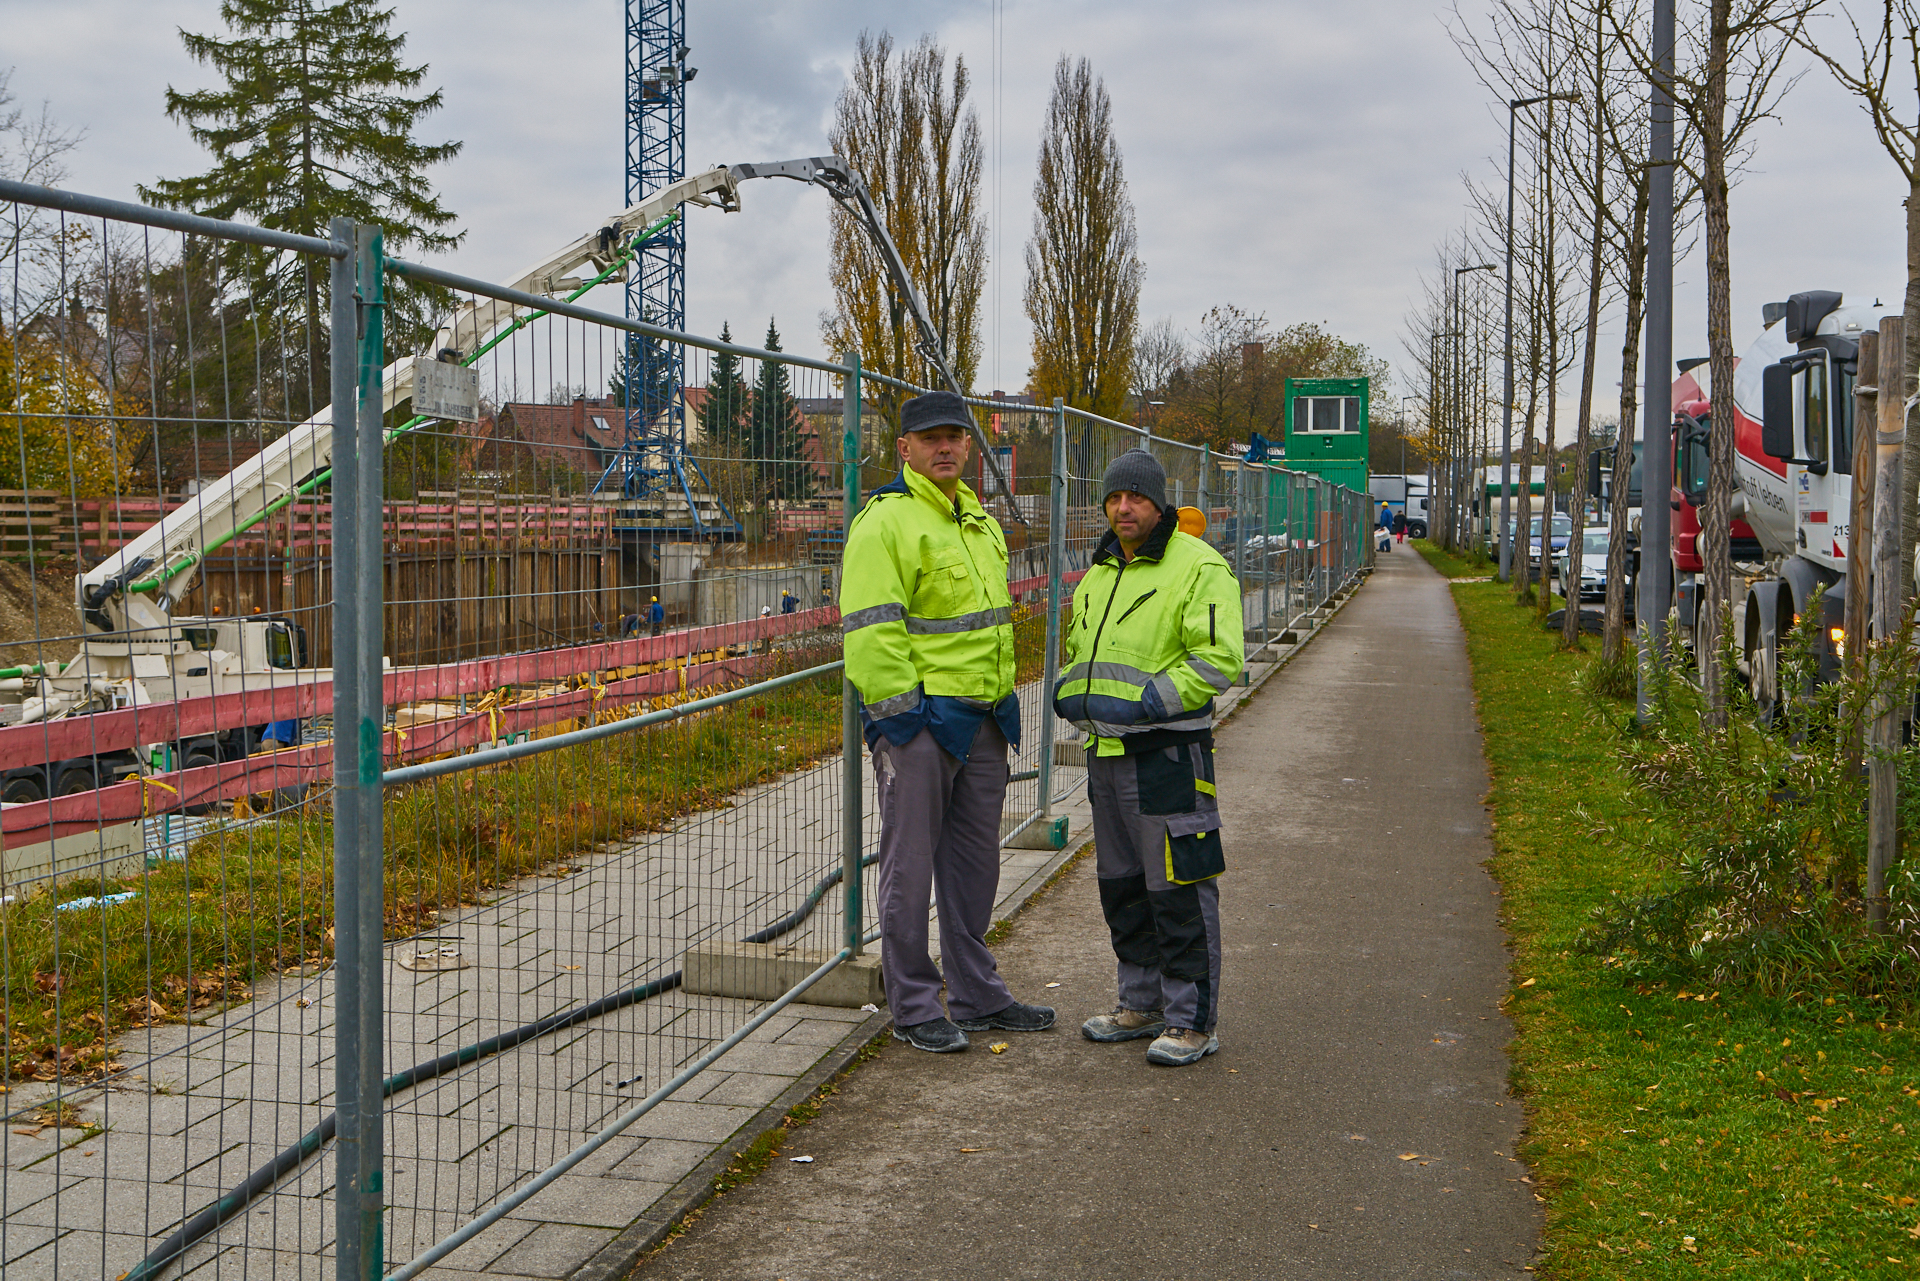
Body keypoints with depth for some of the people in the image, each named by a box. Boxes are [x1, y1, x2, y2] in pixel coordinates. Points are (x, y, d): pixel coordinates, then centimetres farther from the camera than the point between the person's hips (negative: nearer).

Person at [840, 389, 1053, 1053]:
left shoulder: (979, 519, 16)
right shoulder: (886, 521, -11)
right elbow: (871, 629, -17)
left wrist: (1004, 701, 20)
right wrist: (898, 710, -21)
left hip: (983, 719, 8)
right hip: (920, 720, -8)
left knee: (975, 861, 15)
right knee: (911, 863, 0)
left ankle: (977, 995, 26)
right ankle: (914, 1007, 10)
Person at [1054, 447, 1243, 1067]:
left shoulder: (1198, 567, -9)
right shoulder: (1098, 574, 16)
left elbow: (1217, 660, -17)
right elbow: (1076, 648, 29)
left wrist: (1145, 702, -21)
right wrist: (1070, 690, 7)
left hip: (1168, 755, -8)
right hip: (1105, 753, 8)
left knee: (1179, 889, -4)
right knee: (1122, 886, 15)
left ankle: (1192, 1020, 5)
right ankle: (1143, 1004, 28)